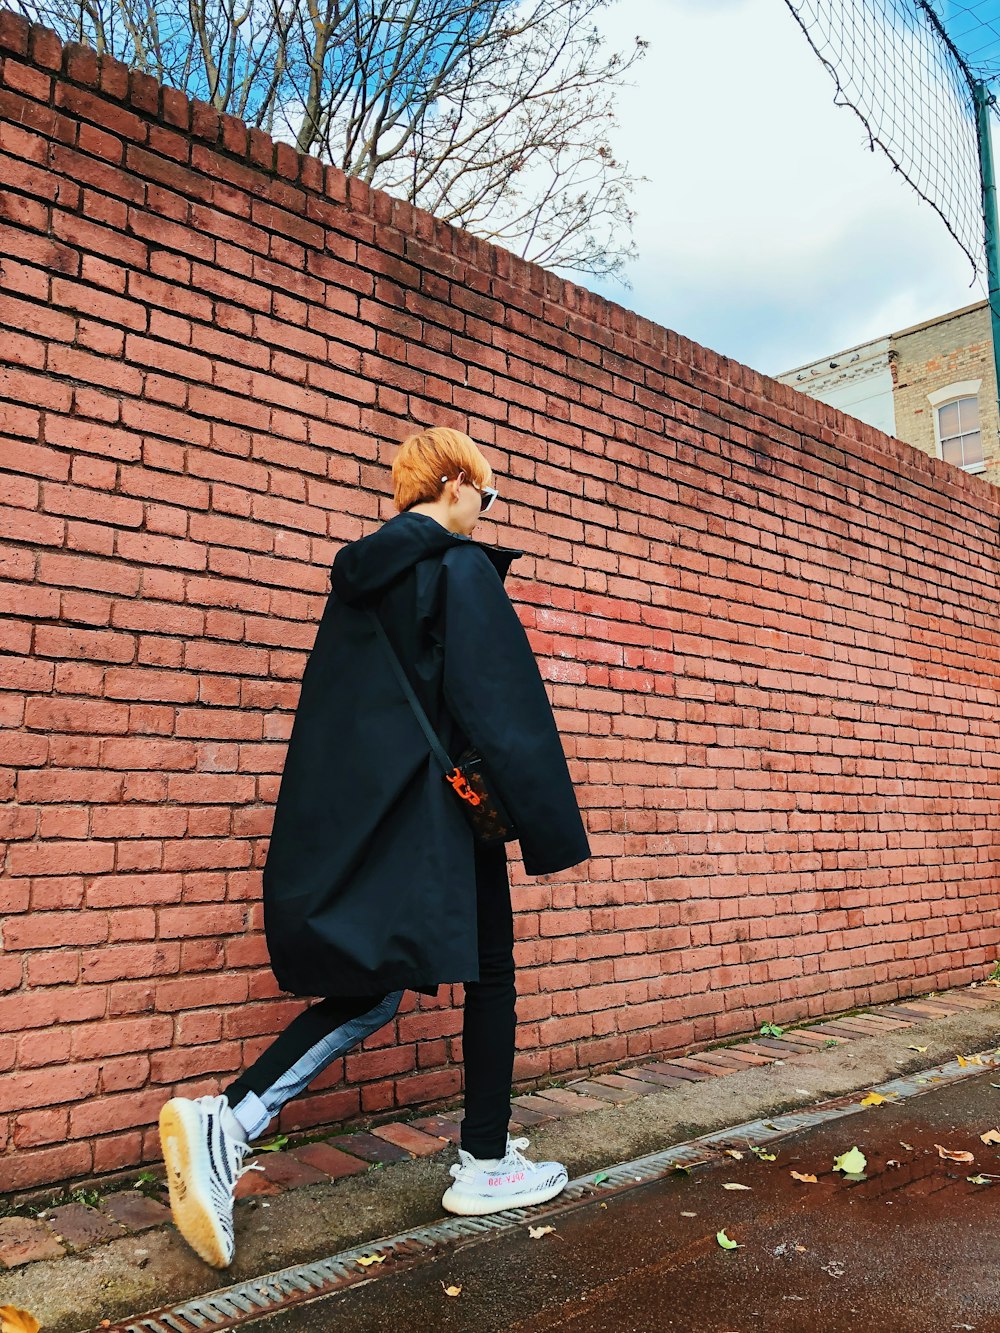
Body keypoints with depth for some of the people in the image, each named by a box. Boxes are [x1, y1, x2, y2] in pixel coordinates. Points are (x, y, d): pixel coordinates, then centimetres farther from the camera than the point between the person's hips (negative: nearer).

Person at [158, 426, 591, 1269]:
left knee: (373, 986, 13)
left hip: (356, 811, 7)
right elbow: (504, 696, -15)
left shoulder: (361, 573, 13)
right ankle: (485, 1166, 23)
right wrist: (551, 824, -10)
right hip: (441, 805, -7)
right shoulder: (462, 567, -10)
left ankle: (228, 1123, -2)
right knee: (490, 975, 10)